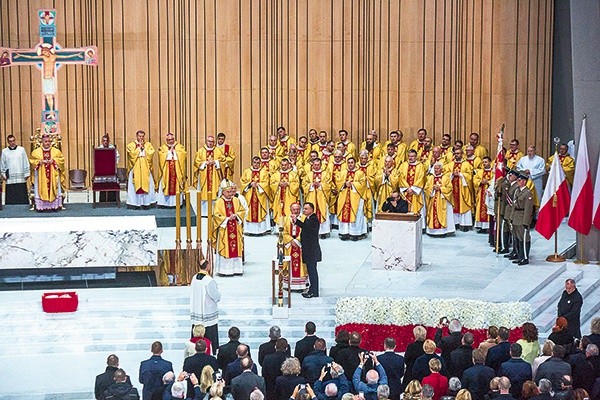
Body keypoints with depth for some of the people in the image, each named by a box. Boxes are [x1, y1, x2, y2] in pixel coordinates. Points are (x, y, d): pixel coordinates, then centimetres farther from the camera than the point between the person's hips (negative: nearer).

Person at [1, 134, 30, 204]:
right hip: (10, 179, 1)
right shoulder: (4, 151, 6)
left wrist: (26, 174, 1)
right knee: (10, 198, 0)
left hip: (21, 178, -1)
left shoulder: (21, 149, 4)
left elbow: (26, 162, 5)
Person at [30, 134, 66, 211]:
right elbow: (32, 161, 3)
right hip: (41, 176, -1)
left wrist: (53, 161, -11)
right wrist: (40, 162, -13)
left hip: (53, 175, 1)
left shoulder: (56, 151, 7)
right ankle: (41, 206, -4)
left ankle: (55, 205, 2)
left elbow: (62, 159, 3)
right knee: (41, 190, -4)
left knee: (54, 189, 0)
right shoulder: (36, 152, 5)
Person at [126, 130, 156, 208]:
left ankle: (146, 203, 3)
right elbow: (133, 155, -12)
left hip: (146, 169, 2)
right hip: (135, 169, -2)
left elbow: (150, 154, -5)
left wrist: (143, 148, -5)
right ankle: (136, 203, -2)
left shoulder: (148, 145, 10)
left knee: (146, 185, -1)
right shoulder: (131, 145, 4)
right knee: (136, 186, -4)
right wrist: (139, 147, -6)